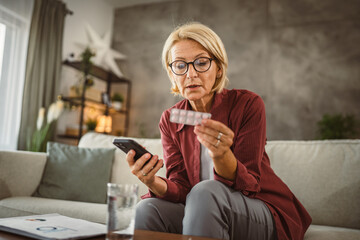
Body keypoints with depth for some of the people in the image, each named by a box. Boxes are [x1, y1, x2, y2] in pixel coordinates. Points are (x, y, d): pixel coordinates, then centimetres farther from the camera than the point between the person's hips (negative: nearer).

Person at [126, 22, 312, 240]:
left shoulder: (248, 104, -13)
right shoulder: (170, 120, 0)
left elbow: (247, 184, -17)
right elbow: (181, 188, -7)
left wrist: (221, 155, -39)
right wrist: (154, 183, -30)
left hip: (264, 215, -2)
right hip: (205, 213, 3)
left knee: (206, 191, -33)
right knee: (147, 209, -26)